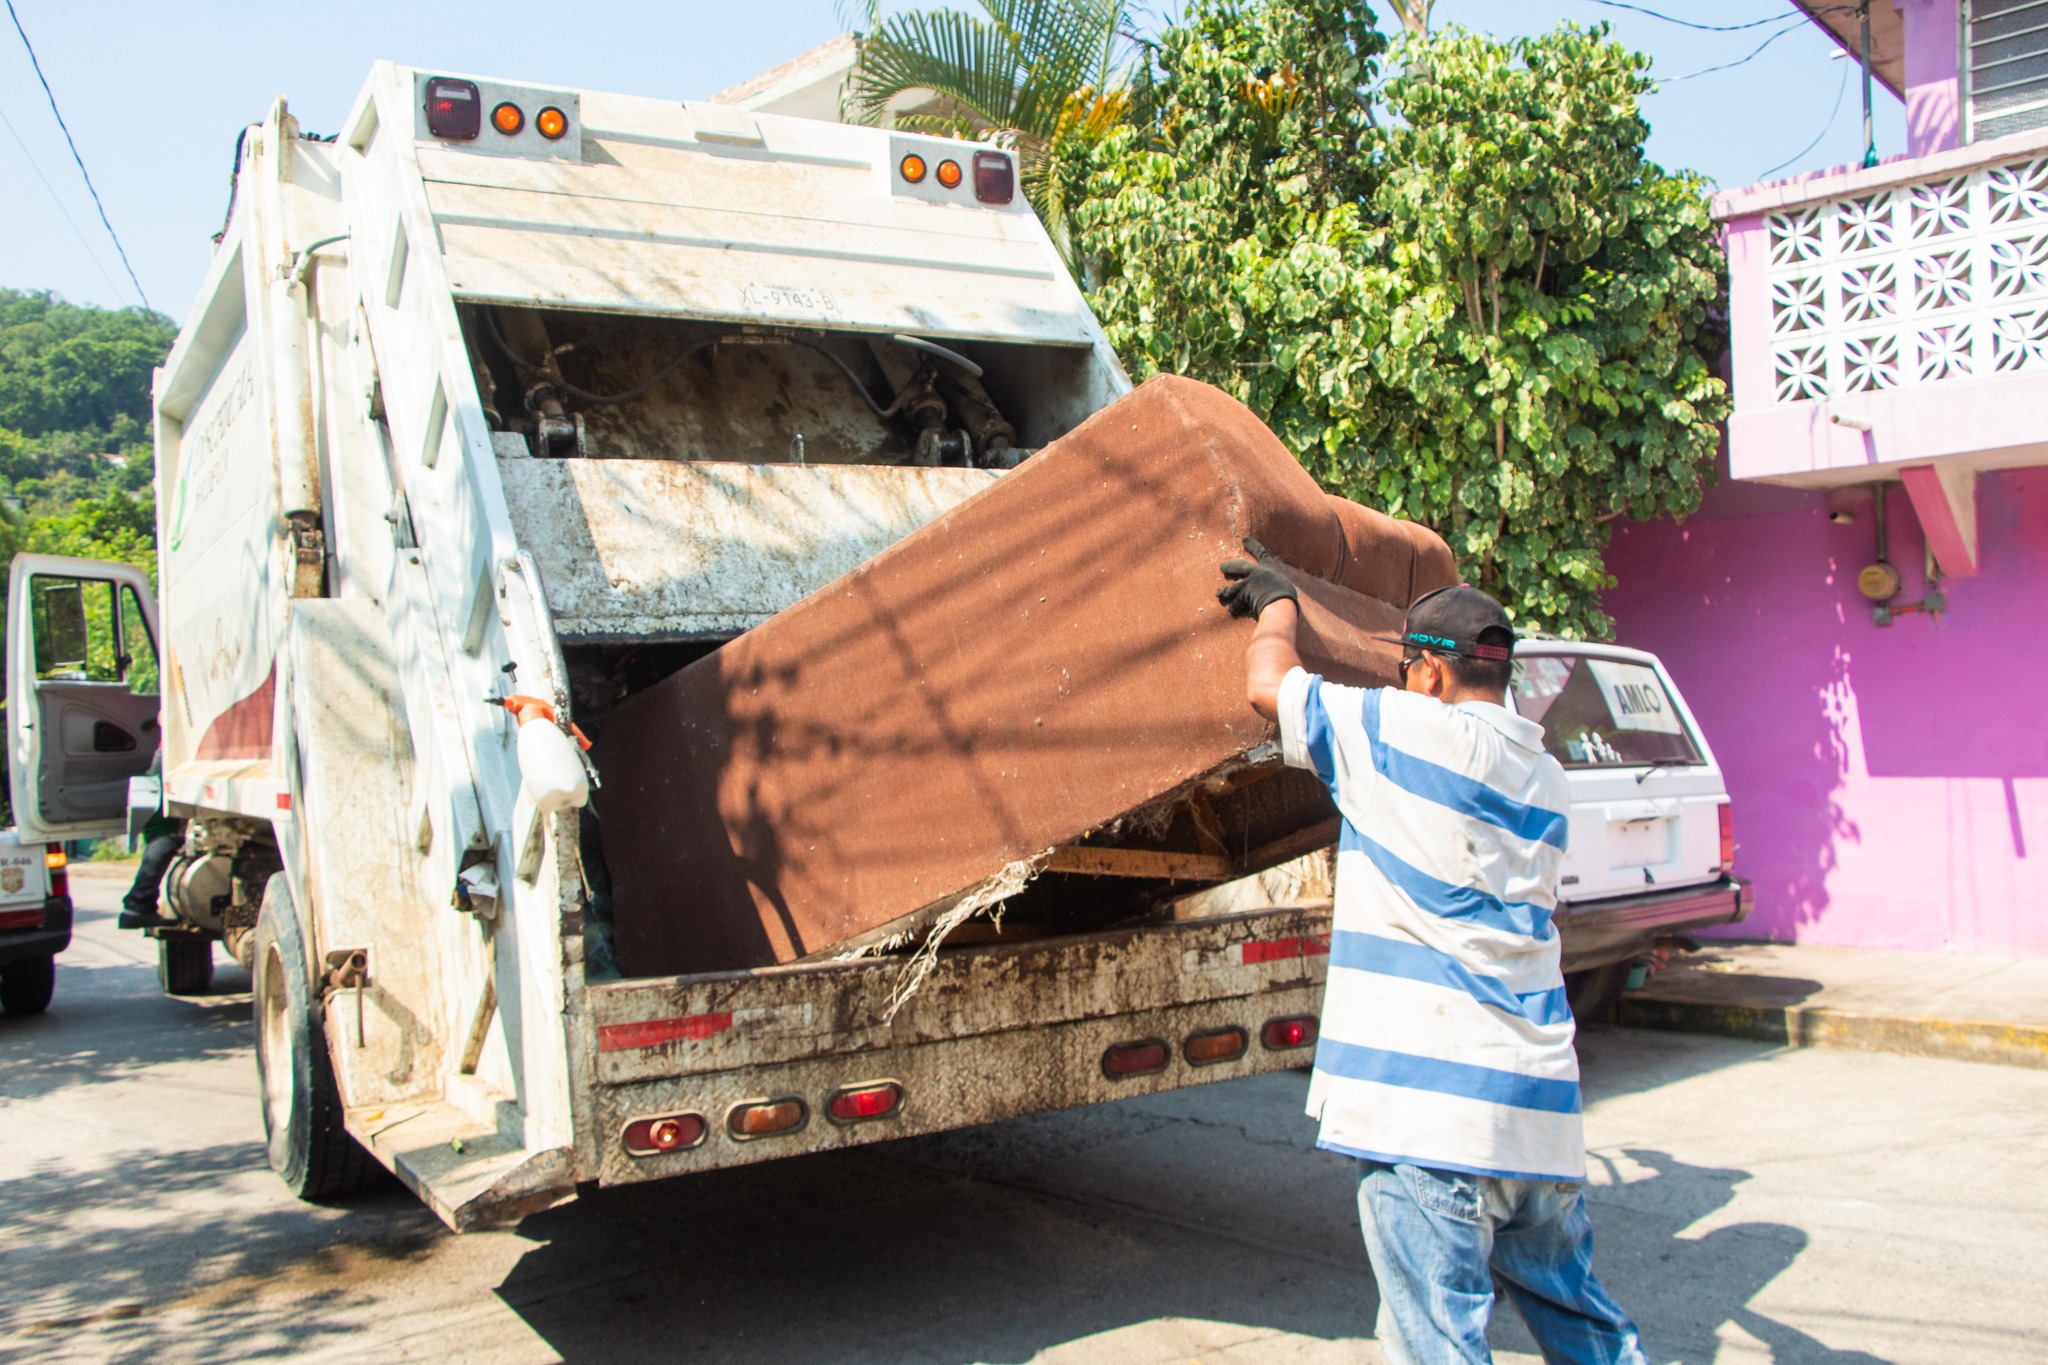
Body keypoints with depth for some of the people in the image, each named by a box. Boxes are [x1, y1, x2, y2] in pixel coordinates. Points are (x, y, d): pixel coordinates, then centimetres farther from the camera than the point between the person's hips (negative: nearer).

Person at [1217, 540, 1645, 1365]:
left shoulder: (1408, 730, -8)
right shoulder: (1543, 776, 15)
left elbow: (1268, 686, -1)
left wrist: (1276, 602, 19)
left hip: (1429, 1102, -8)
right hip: (1541, 1097, 8)